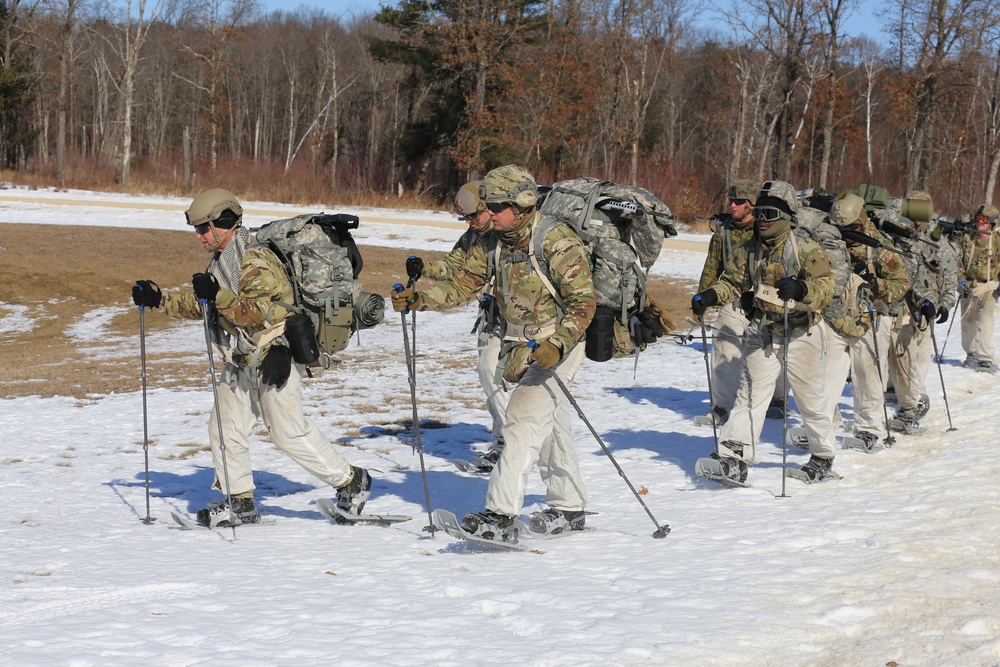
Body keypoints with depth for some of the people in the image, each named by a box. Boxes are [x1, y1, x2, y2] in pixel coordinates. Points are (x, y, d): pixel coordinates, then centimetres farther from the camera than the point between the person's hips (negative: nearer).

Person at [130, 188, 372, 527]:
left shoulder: (256, 260, -18)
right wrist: (158, 298, 12)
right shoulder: (223, 260, 12)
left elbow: (259, 311, -29)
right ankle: (239, 502, 14)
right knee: (225, 427, 6)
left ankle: (351, 482, 6)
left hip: (274, 356, -10)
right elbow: (200, 304, 21)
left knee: (289, 432, -7)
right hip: (241, 360, 10)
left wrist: (219, 296, -39)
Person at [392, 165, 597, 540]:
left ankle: (501, 515, -24)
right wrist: (419, 298, -13)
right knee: (549, 425, 17)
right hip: (520, 347, 8)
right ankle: (568, 509, 31)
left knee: (523, 420, -19)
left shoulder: (557, 242, -20)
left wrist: (557, 344, -32)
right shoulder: (491, 242, 3)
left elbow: (584, 301, -21)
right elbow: (462, 286, 3)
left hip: (559, 344, -8)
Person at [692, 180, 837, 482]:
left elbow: (825, 287, -21)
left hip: (801, 335, -3)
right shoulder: (748, 252, 4)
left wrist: (800, 289, -41)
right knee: (751, 392, -8)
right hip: (762, 333, 3)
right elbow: (732, 282, 8)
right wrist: (709, 296, -12)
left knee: (811, 398, 10)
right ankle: (734, 458, -16)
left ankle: (823, 458, 29)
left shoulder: (806, 250, -11)